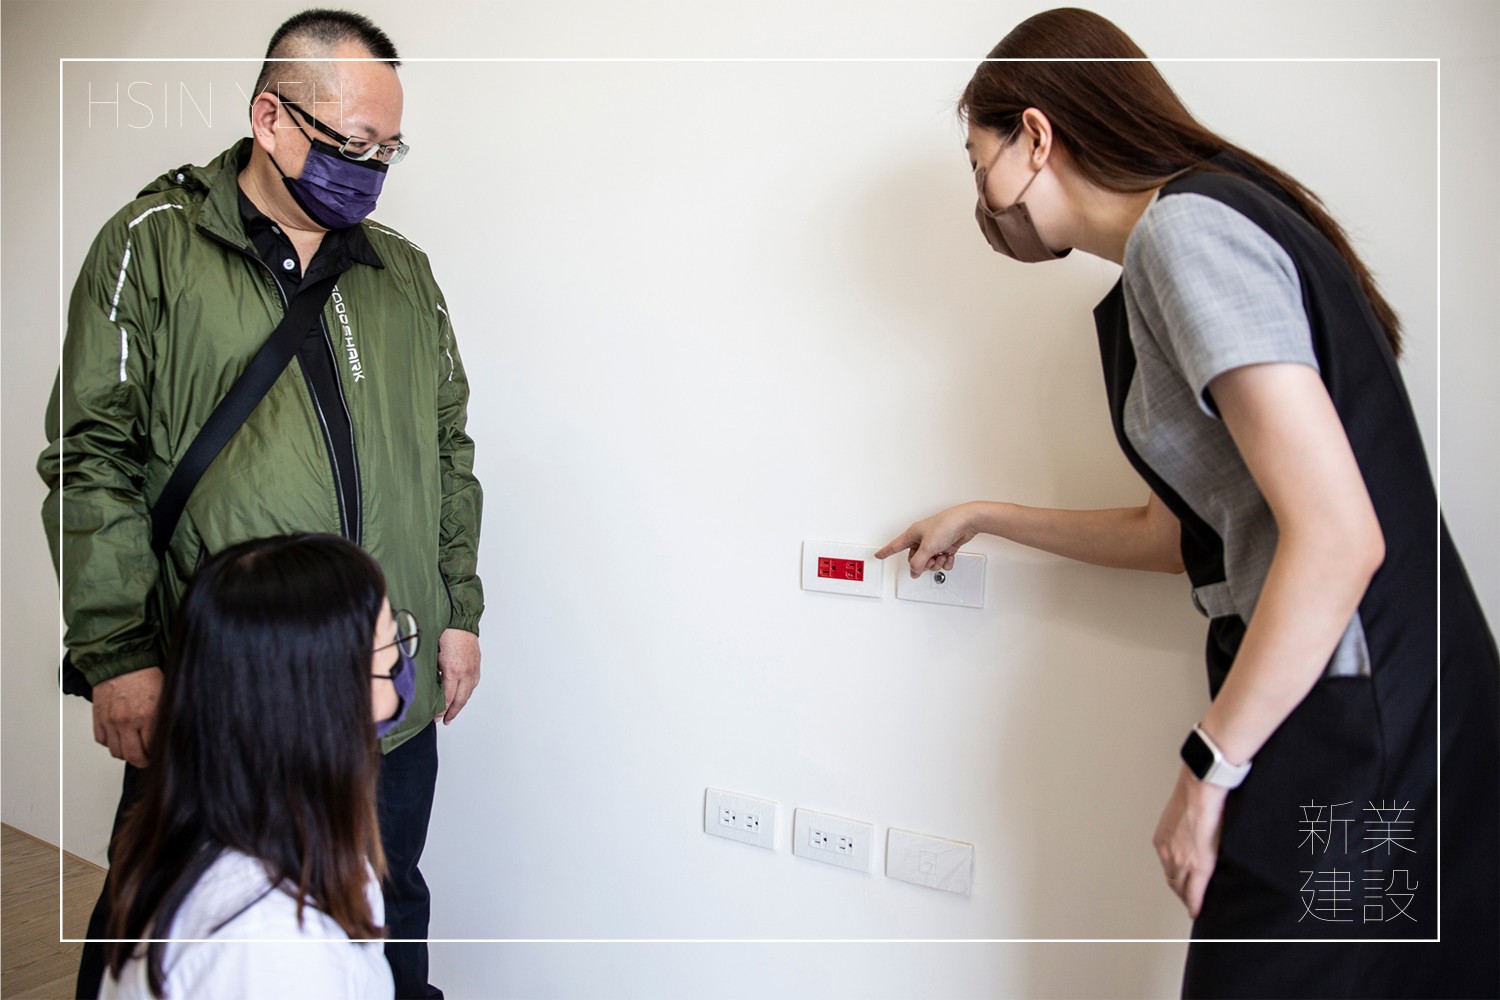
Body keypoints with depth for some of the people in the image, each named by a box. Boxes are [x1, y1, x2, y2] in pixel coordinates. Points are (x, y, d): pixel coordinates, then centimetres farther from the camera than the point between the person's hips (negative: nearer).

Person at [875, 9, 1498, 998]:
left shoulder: (1187, 225, -15)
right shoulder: (1210, 225, 15)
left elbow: (1337, 538, -24)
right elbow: (1182, 533, 19)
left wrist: (1209, 770, -16)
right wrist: (983, 518, 26)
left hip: (1355, 738, -10)